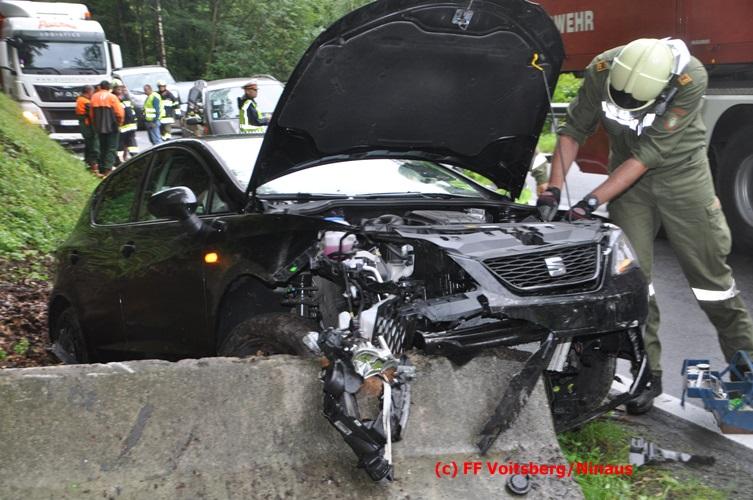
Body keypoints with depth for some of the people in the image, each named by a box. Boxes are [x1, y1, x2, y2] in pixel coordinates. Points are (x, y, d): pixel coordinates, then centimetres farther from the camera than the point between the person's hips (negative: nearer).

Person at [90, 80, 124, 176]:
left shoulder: (94, 97, 7)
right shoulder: (112, 97, -8)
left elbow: (92, 114, 8)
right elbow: (120, 113, -12)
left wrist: (95, 125, 18)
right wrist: (119, 122, 6)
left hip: (99, 127, 5)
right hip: (111, 127, -5)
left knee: (102, 148, 15)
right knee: (111, 149, -3)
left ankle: (102, 170, 17)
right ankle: (108, 169, -15)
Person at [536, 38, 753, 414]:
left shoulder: (690, 80, -30)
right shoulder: (601, 70, -20)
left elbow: (648, 155, -30)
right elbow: (574, 130, -8)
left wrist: (592, 202, -31)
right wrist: (553, 189, -17)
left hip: (681, 174, -2)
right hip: (628, 175, 3)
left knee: (709, 272, 3)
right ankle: (649, 374, 8)